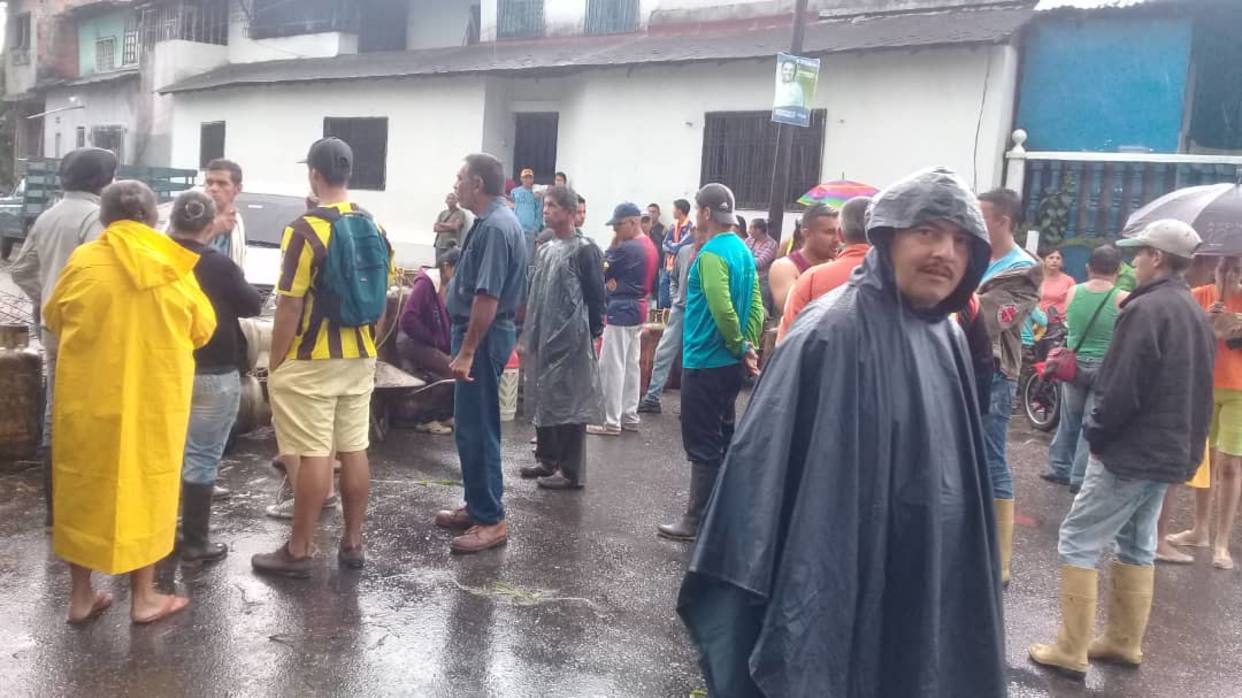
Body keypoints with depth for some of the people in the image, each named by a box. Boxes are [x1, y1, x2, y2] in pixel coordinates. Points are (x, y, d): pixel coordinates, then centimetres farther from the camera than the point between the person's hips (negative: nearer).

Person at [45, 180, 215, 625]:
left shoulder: (84, 261, -5)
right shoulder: (175, 268, -5)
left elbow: (54, 319, 9)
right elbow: (202, 330, 4)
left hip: (88, 396, 0)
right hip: (155, 397, 0)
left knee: (84, 487, 14)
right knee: (145, 487, 11)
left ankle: (81, 596, 22)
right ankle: (143, 598, 19)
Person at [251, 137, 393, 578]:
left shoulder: (306, 230, -15)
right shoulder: (374, 229, 6)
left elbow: (290, 307, -15)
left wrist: (275, 363, -6)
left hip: (310, 362, -6)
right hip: (359, 360, 7)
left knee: (313, 456, -2)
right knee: (354, 451, 10)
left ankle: (299, 552, 9)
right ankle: (353, 544, 19)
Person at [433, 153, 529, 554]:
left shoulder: (494, 226, -19)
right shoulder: (495, 220, 14)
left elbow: (487, 297, -25)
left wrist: (467, 351, -25)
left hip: (482, 336, -11)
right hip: (481, 332, 11)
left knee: (476, 429, -6)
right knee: (472, 426, 16)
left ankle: (491, 520, 1)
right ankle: (478, 507, 26)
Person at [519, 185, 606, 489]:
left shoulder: (584, 249, -10)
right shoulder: (546, 249, 14)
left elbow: (595, 295, -11)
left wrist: (592, 335, -11)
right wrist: (530, 332, 15)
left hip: (570, 339, -8)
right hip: (544, 337, 9)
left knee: (569, 402, -4)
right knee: (542, 399, 14)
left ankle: (571, 471, 2)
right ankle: (547, 458, 27)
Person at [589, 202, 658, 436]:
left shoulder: (627, 248, -19)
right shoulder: (649, 246, 11)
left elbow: (602, 270, -9)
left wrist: (614, 242, -1)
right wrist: (615, 281, 3)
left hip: (621, 311, -10)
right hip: (638, 310, 10)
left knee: (611, 367, -4)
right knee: (631, 365, 13)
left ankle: (611, 422, -1)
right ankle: (629, 417, 19)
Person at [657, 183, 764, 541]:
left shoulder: (711, 254, -17)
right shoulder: (743, 250, 11)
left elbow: (722, 309, -26)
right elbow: (756, 304, 8)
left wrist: (740, 347, -13)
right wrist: (748, 347, 2)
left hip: (706, 362, -9)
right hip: (729, 363, 9)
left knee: (702, 445, -2)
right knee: (722, 439, 17)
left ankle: (698, 520, 5)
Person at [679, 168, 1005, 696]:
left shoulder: (946, 341, 5)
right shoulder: (831, 335, -18)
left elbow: (957, 479, 13)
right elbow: (766, 464, -20)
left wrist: (958, 590, 16)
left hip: (922, 588, 7)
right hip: (835, 590, -7)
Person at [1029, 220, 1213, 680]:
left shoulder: (1146, 309, -18)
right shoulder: (1195, 314, 13)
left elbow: (1122, 388, -22)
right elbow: (1193, 388, 18)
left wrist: (1096, 432, -9)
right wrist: (1187, 442, 20)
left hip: (1131, 451, -10)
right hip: (1169, 451, 10)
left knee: (1078, 543, -4)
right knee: (1137, 547, 17)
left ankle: (1070, 651, -1)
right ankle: (1124, 642, 25)